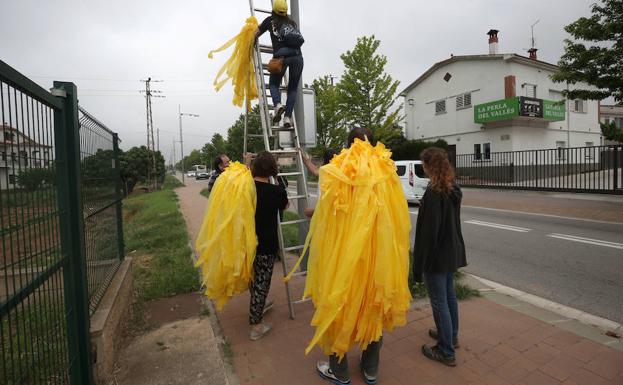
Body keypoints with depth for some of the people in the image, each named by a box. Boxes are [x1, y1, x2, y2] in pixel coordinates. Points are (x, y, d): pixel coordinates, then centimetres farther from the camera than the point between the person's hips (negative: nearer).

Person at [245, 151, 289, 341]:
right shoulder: (277, 191, -17)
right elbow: (285, 206, 5)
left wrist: (246, 163, 28)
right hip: (266, 244, -5)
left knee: (253, 277, 26)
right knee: (262, 282, 9)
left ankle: (258, 306, 50)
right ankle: (256, 326, 20)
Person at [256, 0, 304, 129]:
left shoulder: (270, 20, 18)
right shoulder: (292, 22, 25)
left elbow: (255, 35, 26)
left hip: (281, 56, -2)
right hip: (297, 55, 2)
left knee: (273, 83, 15)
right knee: (292, 88, 11)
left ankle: (278, 105, -15)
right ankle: (287, 117, -5)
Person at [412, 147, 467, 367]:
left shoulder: (433, 193, -22)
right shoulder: (453, 190, 5)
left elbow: (428, 231, -22)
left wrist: (418, 264, -16)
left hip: (436, 255, -9)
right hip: (451, 252, 9)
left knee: (439, 302, 3)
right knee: (449, 295, 22)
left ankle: (446, 352, 17)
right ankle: (451, 336, 40)